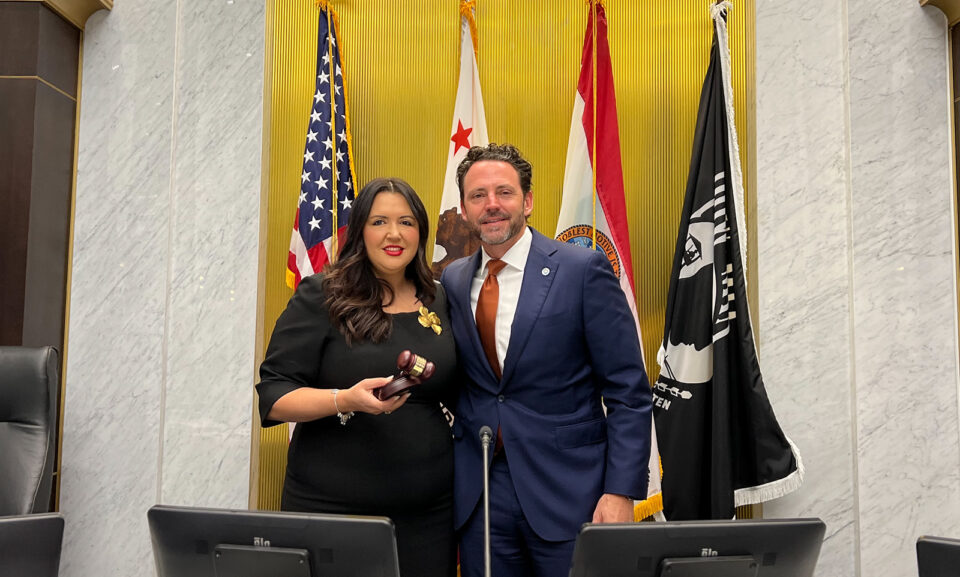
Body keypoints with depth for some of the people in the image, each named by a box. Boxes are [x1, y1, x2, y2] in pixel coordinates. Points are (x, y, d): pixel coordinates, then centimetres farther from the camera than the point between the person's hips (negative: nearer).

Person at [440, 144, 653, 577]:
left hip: (567, 492, -3)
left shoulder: (583, 270, -7)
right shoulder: (453, 281, 6)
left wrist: (621, 491, -13)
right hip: (478, 493, 4)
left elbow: (629, 392, -8)